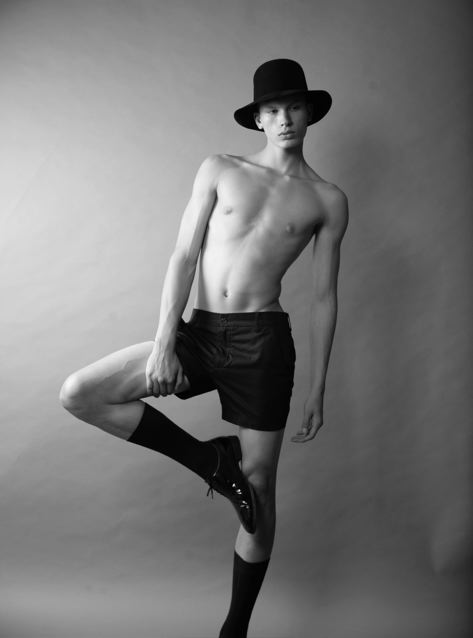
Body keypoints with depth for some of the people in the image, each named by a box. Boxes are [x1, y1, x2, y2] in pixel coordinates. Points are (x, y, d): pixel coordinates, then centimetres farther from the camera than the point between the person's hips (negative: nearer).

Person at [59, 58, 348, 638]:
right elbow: (184, 257, 3)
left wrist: (317, 388, 3)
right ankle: (212, 461, 2)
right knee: (79, 394, -11)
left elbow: (324, 297, 7)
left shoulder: (327, 200, 7)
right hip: (199, 331, 2)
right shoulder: (219, 170, 10)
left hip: (262, 341, -2)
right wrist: (163, 342, -9)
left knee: (259, 489, 4)